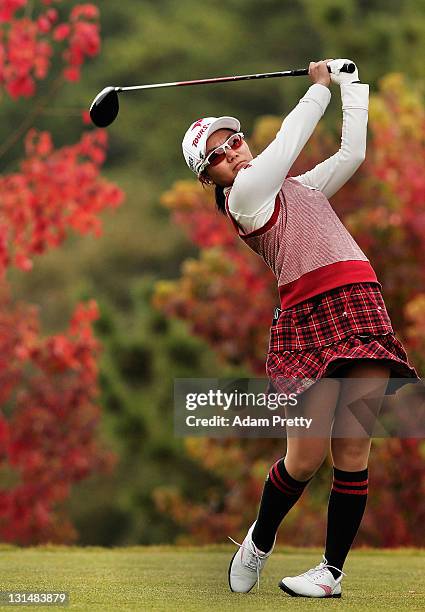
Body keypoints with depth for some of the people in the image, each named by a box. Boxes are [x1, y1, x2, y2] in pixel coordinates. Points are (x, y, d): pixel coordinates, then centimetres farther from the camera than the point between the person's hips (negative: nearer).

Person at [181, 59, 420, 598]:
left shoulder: (297, 188, 26)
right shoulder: (243, 193, 4)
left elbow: (352, 152, 26)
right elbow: (289, 141, 4)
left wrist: (349, 83, 27)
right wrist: (320, 87, 19)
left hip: (362, 308, 6)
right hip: (309, 320, -6)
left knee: (351, 454, -2)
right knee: (306, 457, -8)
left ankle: (332, 570, 4)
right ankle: (259, 542, 19)